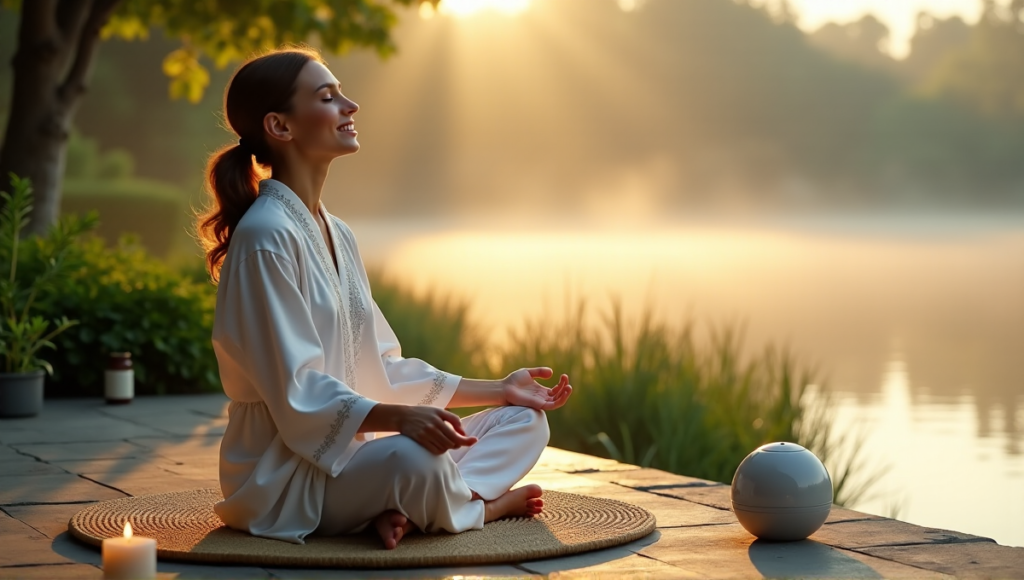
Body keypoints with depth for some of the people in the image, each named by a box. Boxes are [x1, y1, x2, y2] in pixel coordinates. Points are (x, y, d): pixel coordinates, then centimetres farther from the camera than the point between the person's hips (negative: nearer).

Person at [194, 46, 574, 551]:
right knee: (415, 460, -38)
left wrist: (496, 390, 11)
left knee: (524, 422, 6)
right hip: (283, 475, -10)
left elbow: (381, 368, 15)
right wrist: (397, 417, -35)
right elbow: (298, 392, -21)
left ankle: (403, 511, -16)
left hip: (347, 450, 10)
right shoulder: (266, 237, -16)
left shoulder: (337, 235, 14)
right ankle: (481, 506, -5)